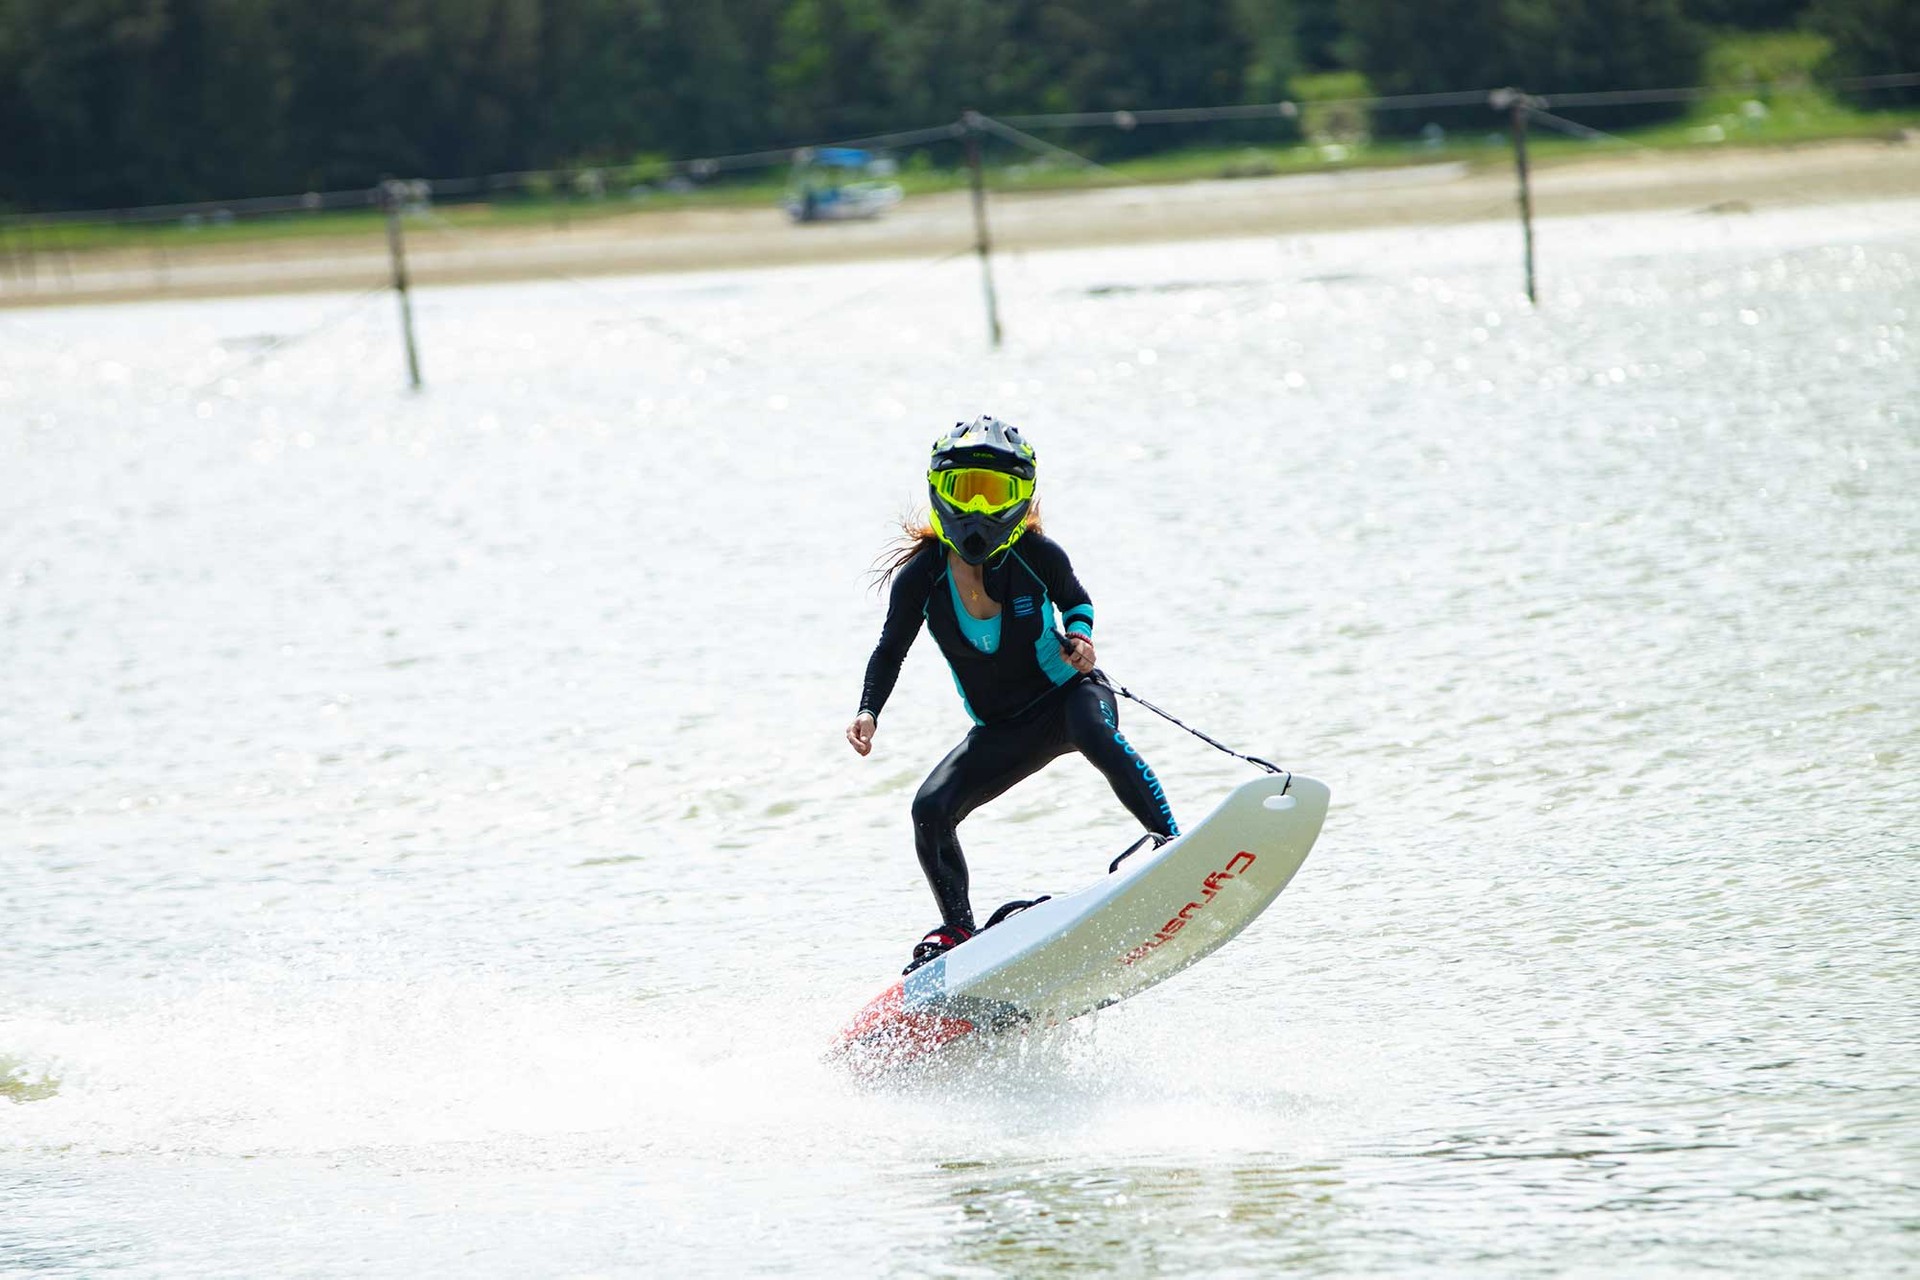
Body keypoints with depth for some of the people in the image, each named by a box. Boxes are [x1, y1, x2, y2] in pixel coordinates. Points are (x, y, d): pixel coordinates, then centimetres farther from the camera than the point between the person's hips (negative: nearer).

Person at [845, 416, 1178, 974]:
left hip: (1067, 695, -3)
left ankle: (1171, 843, -40)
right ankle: (958, 929, 3)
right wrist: (868, 712, -15)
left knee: (1093, 730, -38)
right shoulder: (921, 577, -12)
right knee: (931, 808, -14)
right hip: (1003, 732, 3)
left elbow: (1075, 599, 6)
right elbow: (891, 652, 1)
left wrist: (1080, 636, -16)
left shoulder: (1035, 555, -15)